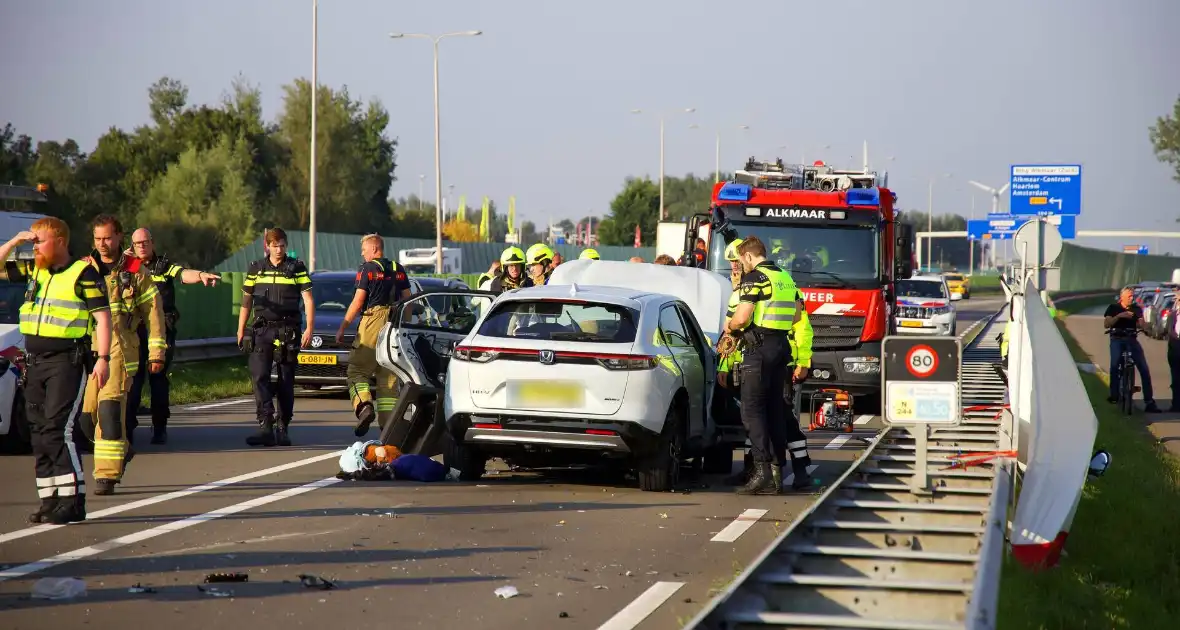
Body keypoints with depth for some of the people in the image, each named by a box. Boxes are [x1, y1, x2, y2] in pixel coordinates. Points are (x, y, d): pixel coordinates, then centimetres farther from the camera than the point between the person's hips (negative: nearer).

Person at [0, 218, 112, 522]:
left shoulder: (83, 274, -6)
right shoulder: (33, 271, 14)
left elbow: (102, 317, -8)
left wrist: (103, 358, -15)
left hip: (67, 361, -8)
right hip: (35, 362, 8)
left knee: (57, 429, -15)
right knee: (39, 432, 7)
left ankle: (73, 500, -13)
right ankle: (50, 500, 12)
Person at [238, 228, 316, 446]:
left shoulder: (297, 268, 4)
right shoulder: (256, 268, 10)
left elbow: (308, 300, 1)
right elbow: (246, 301, 15)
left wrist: (309, 328, -8)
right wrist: (241, 330, 11)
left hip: (288, 331, -1)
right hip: (261, 331, 1)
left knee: (286, 382, 3)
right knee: (259, 377, -12)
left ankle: (283, 428, 11)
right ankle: (265, 426, -17)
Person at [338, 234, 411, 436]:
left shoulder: (367, 269, -4)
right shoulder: (398, 270, 14)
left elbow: (358, 302, -9)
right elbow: (407, 299, 14)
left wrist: (342, 328, -5)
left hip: (372, 323, -6)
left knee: (357, 370, -2)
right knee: (388, 375, 9)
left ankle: (364, 406, -26)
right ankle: (388, 422, 4)